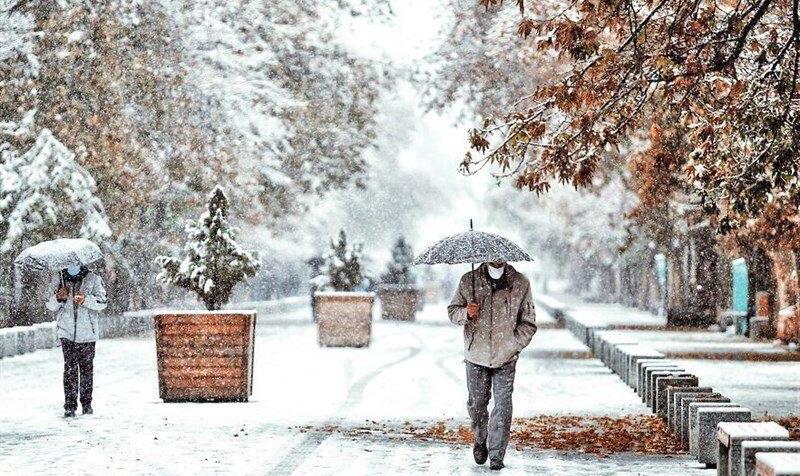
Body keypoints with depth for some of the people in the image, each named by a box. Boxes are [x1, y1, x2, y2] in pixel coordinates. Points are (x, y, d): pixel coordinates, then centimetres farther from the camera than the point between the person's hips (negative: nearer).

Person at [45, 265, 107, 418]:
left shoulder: (94, 279, 2)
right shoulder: (58, 280, 7)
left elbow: (102, 302, -4)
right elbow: (50, 306, 9)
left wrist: (85, 299, -21)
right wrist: (59, 298, -13)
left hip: (87, 332, 0)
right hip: (67, 331, 0)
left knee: (86, 367, 5)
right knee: (70, 368, -7)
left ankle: (87, 404, 15)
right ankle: (69, 406, -7)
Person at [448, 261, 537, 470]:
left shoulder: (520, 284, 0)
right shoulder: (469, 281, 2)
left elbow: (529, 323, 5)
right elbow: (452, 311, 9)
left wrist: (513, 345, -8)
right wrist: (466, 313, -14)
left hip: (505, 358, -1)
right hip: (476, 356, 1)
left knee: (503, 405, -7)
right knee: (476, 403, 10)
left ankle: (496, 455, 0)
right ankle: (480, 440, 36)